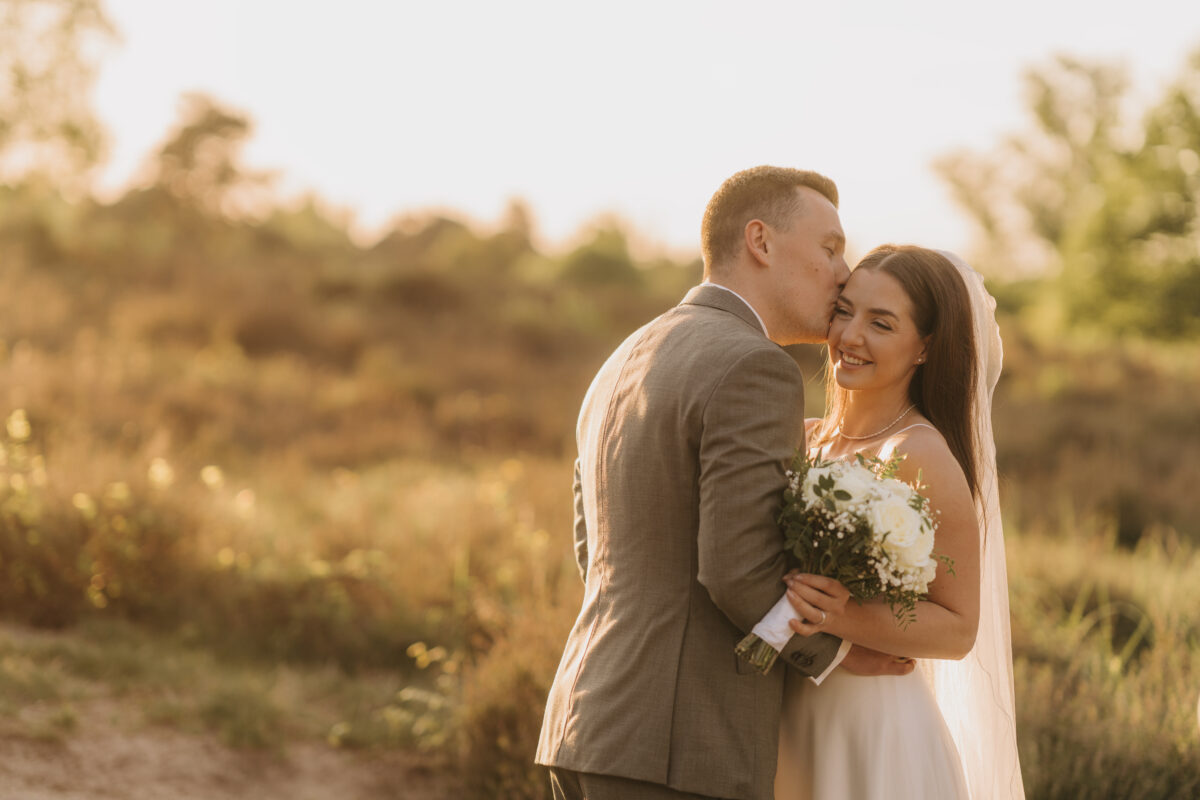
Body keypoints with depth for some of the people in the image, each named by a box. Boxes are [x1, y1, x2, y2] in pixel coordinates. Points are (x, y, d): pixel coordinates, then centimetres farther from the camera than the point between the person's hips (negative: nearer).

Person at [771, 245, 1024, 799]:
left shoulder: (923, 457, -14)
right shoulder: (808, 441, 6)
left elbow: (958, 628, -12)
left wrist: (843, 618, -26)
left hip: (877, 735, -6)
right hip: (795, 730, 6)